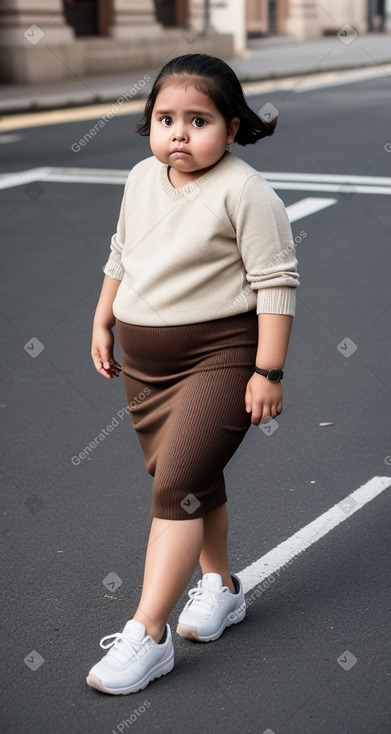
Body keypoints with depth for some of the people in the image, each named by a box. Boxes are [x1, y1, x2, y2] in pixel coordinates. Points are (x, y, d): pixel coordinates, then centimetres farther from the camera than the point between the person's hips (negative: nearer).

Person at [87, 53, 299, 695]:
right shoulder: (141, 179, 6)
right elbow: (120, 256, 20)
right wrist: (102, 323, 20)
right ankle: (220, 585, 38)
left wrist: (269, 371, -16)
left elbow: (277, 282, -15)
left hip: (219, 356, -7)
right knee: (194, 481, 17)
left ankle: (148, 633, -6)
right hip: (144, 360, 7)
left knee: (177, 485, -12)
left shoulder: (244, 191, -15)